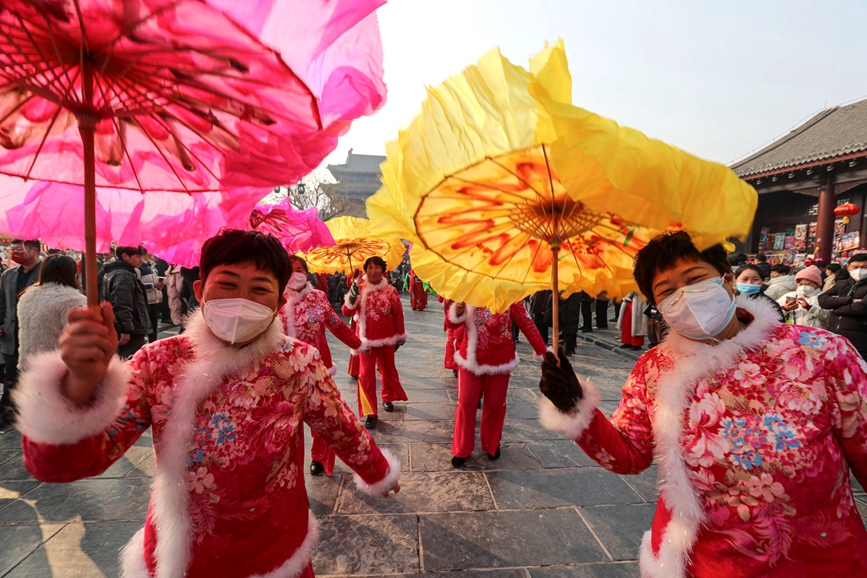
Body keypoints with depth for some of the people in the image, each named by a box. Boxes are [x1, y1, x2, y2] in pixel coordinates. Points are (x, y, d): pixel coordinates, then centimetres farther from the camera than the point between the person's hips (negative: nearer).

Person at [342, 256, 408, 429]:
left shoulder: (391, 291, -4)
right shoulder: (359, 289, -5)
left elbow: (398, 315, 2)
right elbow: (347, 312, -13)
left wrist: (400, 336, 7)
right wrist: (352, 296, -31)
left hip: (387, 338, 1)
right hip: (366, 339, -1)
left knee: (388, 370, 18)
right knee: (366, 374, -2)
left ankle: (387, 398, 45)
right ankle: (371, 413, 7)